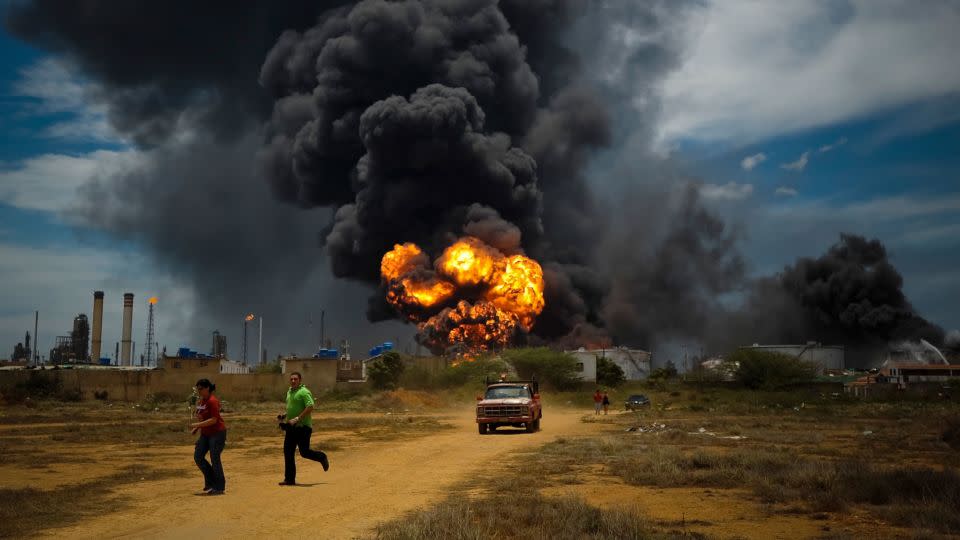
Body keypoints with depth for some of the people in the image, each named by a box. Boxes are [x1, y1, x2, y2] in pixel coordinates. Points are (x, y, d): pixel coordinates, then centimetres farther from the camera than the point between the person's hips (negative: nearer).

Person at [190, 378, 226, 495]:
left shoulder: (212, 401, -18)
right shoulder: (200, 401, 10)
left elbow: (214, 420, -23)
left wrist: (198, 425, -26)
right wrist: (196, 428, 6)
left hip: (217, 433, -9)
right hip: (205, 433, 9)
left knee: (214, 459, -7)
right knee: (198, 457, 6)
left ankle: (219, 487, 3)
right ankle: (210, 482, 21)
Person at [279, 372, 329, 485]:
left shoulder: (304, 392, -12)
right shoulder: (289, 392, 15)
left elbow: (310, 407, -23)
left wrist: (297, 419, -26)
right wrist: (285, 416, 11)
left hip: (303, 427, -8)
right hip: (291, 427, 8)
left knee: (304, 452, -4)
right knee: (288, 452, 4)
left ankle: (322, 457, 25)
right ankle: (290, 479, 10)